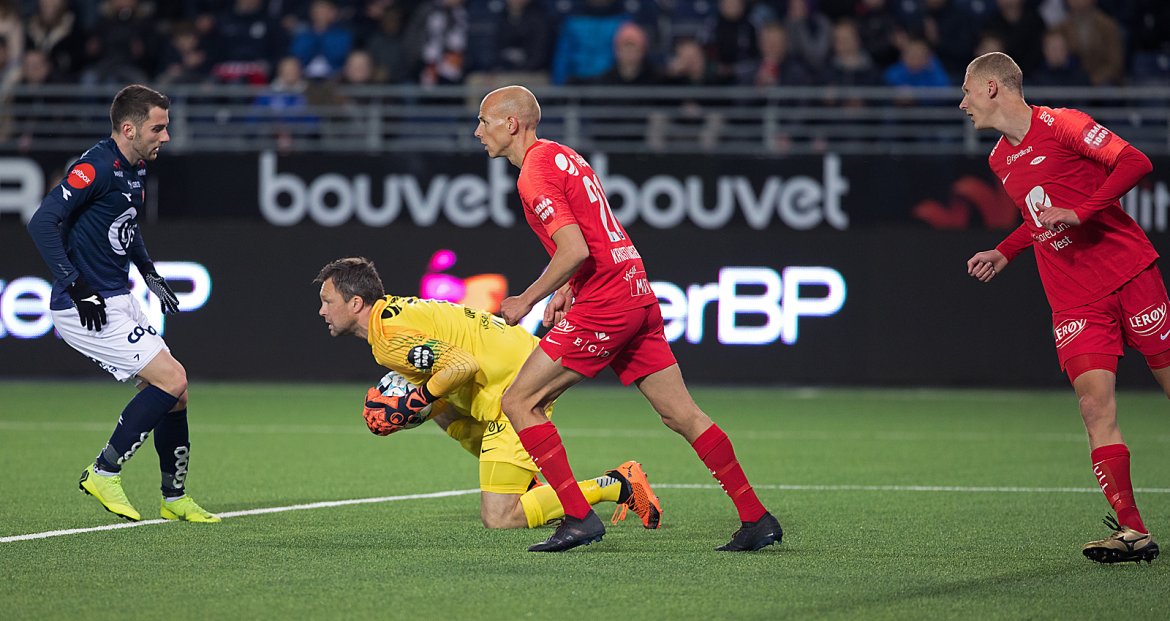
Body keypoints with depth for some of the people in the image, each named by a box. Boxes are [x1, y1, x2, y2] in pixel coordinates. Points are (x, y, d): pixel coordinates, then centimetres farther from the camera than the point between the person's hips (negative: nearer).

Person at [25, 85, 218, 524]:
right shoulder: (96, 167, -18)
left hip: (117, 302, 9)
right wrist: (77, 288, -26)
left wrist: (151, 275, 21)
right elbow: (42, 223, -24)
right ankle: (104, 473, -4)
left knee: (175, 394, 8)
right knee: (172, 378, -14)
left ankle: (174, 498, 20)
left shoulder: (136, 170, 11)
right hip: (85, 308, -9)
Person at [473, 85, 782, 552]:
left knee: (519, 403, -4)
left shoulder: (535, 173, -11)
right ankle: (757, 519, 8)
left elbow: (575, 250, -21)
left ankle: (579, 518, -7)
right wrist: (566, 290, 18)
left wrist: (528, 299, -10)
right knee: (682, 414, 9)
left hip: (604, 305, -10)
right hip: (637, 292, 10)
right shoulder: (563, 156, 19)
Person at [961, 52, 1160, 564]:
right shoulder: (1000, 161, 16)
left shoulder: (1060, 124, -7)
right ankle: (1132, 531, -15)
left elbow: (1135, 163, -14)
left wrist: (1079, 212, -21)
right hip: (1073, 302, 5)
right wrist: (1004, 253, 19)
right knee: (1095, 405, -12)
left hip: (1129, 272, -5)